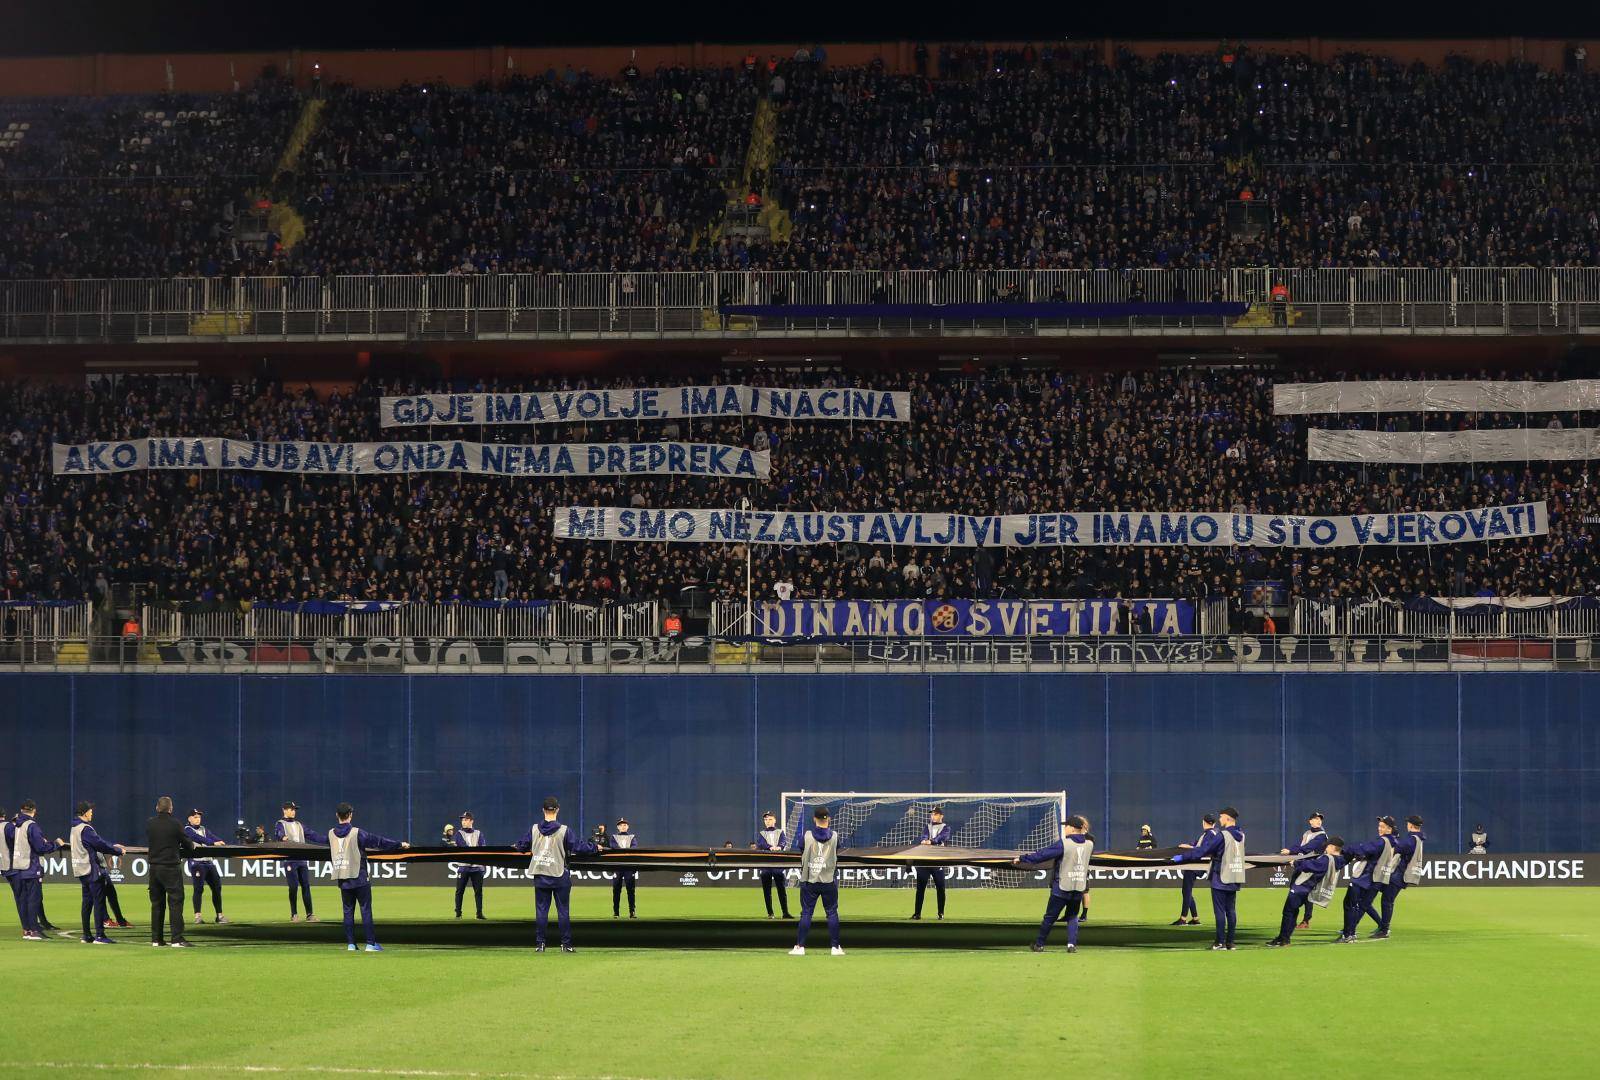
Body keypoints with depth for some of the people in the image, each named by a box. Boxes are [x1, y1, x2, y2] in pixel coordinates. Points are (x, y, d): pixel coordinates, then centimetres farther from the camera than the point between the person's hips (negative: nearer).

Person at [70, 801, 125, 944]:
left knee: (87, 902, 13)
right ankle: (99, 936, -10)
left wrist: (112, 846, 19)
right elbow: (100, 844, -17)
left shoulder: (75, 829, 15)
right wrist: (118, 851, -4)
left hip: (81, 870, 10)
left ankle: (86, 935, 15)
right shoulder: (85, 829, -16)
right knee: (99, 901, -7)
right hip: (92, 870, -10)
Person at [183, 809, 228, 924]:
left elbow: (212, 836, -1)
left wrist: (219, 842, -24)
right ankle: (197, 916, -12)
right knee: (198, 888, -14)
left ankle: (219, 915, 13)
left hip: (208, 862, 7)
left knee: (217, 887, 6)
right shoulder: (187, 830, -3)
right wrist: (213, 843, -33)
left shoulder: (204, 829, 17)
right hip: (196, 862, -7)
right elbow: (198, 838, -20)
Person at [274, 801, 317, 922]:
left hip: (302, 859, 6)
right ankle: (294, 914, 1)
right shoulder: (280, 824, 1)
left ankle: (309, 914, 1)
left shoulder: (299, 825, 21)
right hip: (289, 860, -6)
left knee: (306, 885, 1)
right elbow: (277, 835, -18)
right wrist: (282, 838, -42)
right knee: (294, 886, -8)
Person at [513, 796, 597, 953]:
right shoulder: (564, 831, -10)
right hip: (560, 876, -2)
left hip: (540, 877, 2)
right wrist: (594, 847, 6)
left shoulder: (534, 830, -2)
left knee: (541, 910, 7)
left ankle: (539, 944, 5)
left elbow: (522, 846, 7)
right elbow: (576, 847, -9)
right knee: (563, 910, 4)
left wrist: (518, 846, 31)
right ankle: (566, 944, 5)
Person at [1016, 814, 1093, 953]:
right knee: (1072, 917, 20)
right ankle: (1072, 944, 3)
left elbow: (1042, 855, -11)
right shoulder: (1089, 845, 2)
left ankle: (1039, 944, 22)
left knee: (1050, 917, 10)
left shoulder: (1063, 844, -14)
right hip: (1079, 888, 4)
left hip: (1061, 888, -4)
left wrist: (1022, 859, -2)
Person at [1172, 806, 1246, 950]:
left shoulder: (1222, 835, -16)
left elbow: (1203, 851, -18)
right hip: (1234, 880, 7)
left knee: (1219, 911, -2)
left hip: (1221, 879, -7)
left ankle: (1220, 942, -3)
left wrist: (1182, 856, -10)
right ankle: (1230, 942, 10)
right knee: (1231, 910, 10)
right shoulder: (1240, 835, 7)